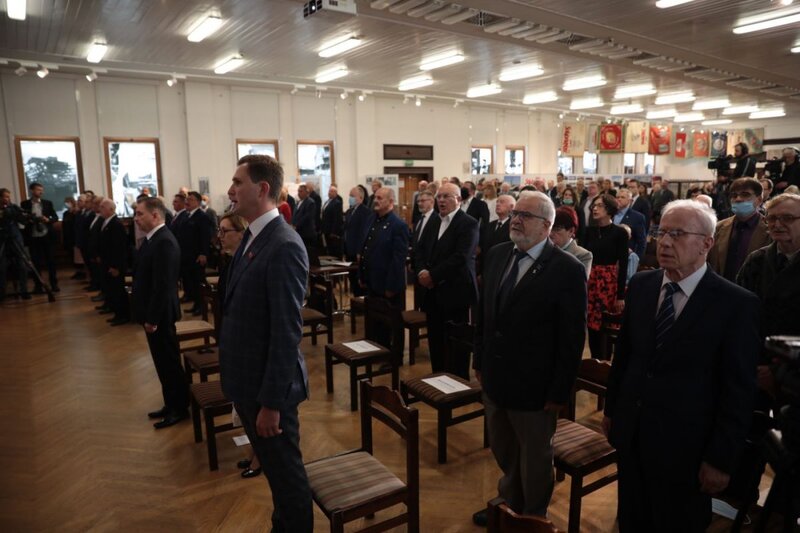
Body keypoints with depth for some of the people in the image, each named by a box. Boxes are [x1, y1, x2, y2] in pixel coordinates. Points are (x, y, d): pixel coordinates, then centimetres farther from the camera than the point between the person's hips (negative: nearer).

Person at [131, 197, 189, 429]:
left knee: (169, 362, 3)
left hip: (159, 315, -10)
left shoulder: (164, 242, -22)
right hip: (153, 313, 10)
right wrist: (148, 315, 15)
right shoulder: (155, 239, 10)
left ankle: (180, 408, 17)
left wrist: (152, 318, -21)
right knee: (163, 361, 18)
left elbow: (163, 285, -24)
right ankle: (171, 404, 31)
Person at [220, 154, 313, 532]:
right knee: (272, 467, 25)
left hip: (268, 386, -9)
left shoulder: (284, 246, -23)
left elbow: (287, 332, -24)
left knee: (286, 471, 11)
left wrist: (271, 401, -20)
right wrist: (239, 382, 17)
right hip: (247, 380, 9)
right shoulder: (252, 237, 7)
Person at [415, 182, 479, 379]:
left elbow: (460, 258, -20)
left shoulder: (468, 224, -9)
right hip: (433, 292, 7)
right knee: (435, 340, 13)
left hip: (455, 292, -7)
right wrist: (421, 271, -7)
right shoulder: (434, 221, 14)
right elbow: (420, 250, 12)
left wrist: (433, 275, -17)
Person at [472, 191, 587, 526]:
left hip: (534, 386, -5)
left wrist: (560, 393, -13)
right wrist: (480, 361, 9)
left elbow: (572, 339, -15)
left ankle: (533, 518, 41)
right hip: (494, 378, 6)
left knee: (535, 459, 17)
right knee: (503, 452, 25)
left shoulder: (568, 270, -18)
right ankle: (509, 503, 49)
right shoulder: (497, 255, 1)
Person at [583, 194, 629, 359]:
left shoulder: (620, 232, -5)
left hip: (610, 282, -4)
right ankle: (595, 361, 20)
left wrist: (621, 294, -9)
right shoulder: (589, 231, 7)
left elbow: (623, 265, -6)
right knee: (592, 324, 6)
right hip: (590, 281, 4)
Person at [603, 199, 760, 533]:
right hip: (631, 434, 4)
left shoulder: (737, 304, -15)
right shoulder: (641, 285, -1)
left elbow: (739, 391, -13)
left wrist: (721, 460, -11)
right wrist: (611, 409, 11)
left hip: (684, 446, -4)